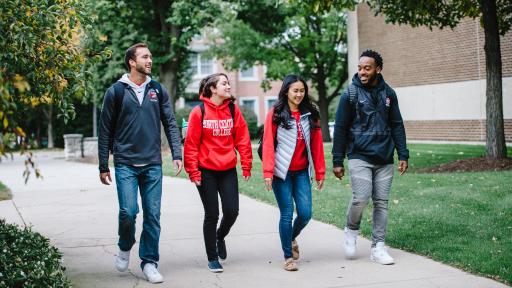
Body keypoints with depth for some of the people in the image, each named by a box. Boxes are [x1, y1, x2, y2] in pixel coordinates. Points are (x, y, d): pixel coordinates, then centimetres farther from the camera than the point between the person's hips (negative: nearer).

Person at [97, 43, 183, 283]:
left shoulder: (158, 90, 9)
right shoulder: (116, 91, 1)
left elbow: (170, 124, 9)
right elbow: (105, 131, 4)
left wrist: (177, 154, -4)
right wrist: (103, 166, 3)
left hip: (153, 164, 3)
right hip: (125, 164, -2)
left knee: (152, 215, 2)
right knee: (128, 211, -11)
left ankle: (149, 262, 14)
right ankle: (125, 247, 18)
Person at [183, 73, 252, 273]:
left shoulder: (233, 110, 3)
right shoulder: (199, 111, -7)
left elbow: (242, 139, 5)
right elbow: (191, 143, -6)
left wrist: (246, 165, 2)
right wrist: (193, 171, -9)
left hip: (228, 170, 3)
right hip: (206, 171, -3)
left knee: (232, 211, 0)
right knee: (212, 215, 2)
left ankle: (220, 236, 33)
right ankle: (212, 258, 17)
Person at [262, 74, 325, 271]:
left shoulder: (310, 115, 7)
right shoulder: (275, 114, -3)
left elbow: (317, 144, 7)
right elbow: (268, 144, -7)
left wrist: (320, 172, 6)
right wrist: (268, 172, -14)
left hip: (302, 172, 3)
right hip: (282, 173, -3)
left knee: (305, 213, -1)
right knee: (287, 214, -2)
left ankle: (292, 238, 31)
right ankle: (288, 257, 11)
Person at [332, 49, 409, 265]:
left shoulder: (388, 94, 8)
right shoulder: (351, 94, -3)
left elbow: (397, 125, 14)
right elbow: (340, 128, -1)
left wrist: (403, 155, 6)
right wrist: (337, 161, -3)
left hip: (384, 158, 4)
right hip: (359, 156, -4)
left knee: (381, 202, 4)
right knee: (361, 197, -16)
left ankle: (378, 247, 13)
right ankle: (351, 231, 12)